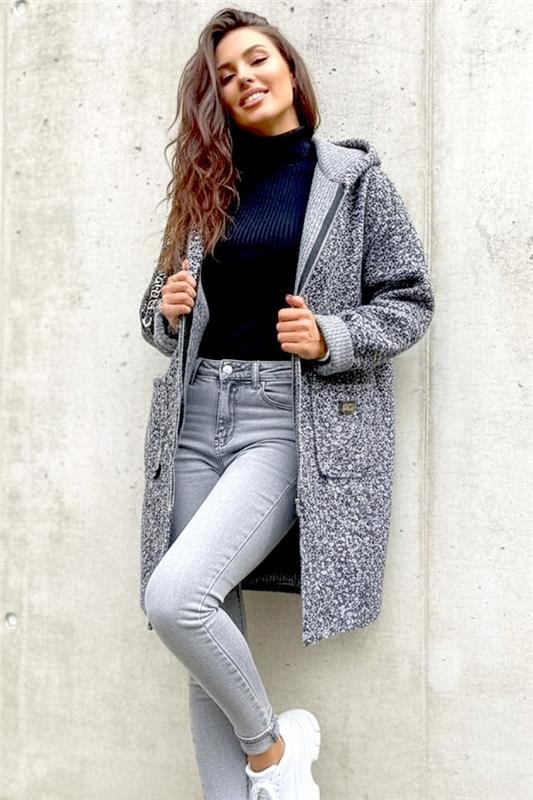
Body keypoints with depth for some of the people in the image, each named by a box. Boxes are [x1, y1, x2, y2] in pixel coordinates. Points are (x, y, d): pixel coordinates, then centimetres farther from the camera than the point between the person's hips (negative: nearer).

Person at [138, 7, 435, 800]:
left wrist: (331, 338, -14)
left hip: (290, 422, -5)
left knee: (174, 595, -21)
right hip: (196, 417, 5)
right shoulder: (205, 187, 16)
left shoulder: (354, 179, 4)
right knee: (209, 625, 2)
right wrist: (167, 311, -1)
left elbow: (410, 302, 3)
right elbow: (160, 311, 22)